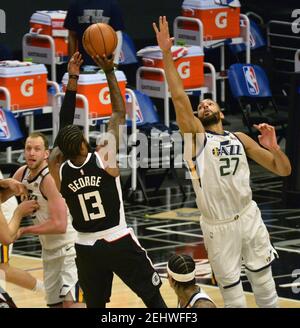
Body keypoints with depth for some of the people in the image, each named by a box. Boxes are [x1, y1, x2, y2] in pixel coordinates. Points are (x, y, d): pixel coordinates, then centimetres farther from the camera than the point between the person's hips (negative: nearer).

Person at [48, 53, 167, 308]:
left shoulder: (58, 170, -8)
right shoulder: (104, 158, -17)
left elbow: (63, 127, 2)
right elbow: (120, 113, -9)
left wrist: (73, 78, 2)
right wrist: (109, 72, -5)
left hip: (86, 248, 4)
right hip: (119, 242, -3)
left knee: (94, 304, 13)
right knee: (153, 298, 8)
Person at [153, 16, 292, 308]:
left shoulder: (241, 140, 7)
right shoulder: (196, 136, -3)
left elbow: (284, 171, 7)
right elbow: (178, 97, -18)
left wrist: (274, 149, -15)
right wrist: (166, 54, -25)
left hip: (249, 217, 3)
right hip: (218, 227, -3)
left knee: (264, 284, 10)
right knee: (231, 292, 5)